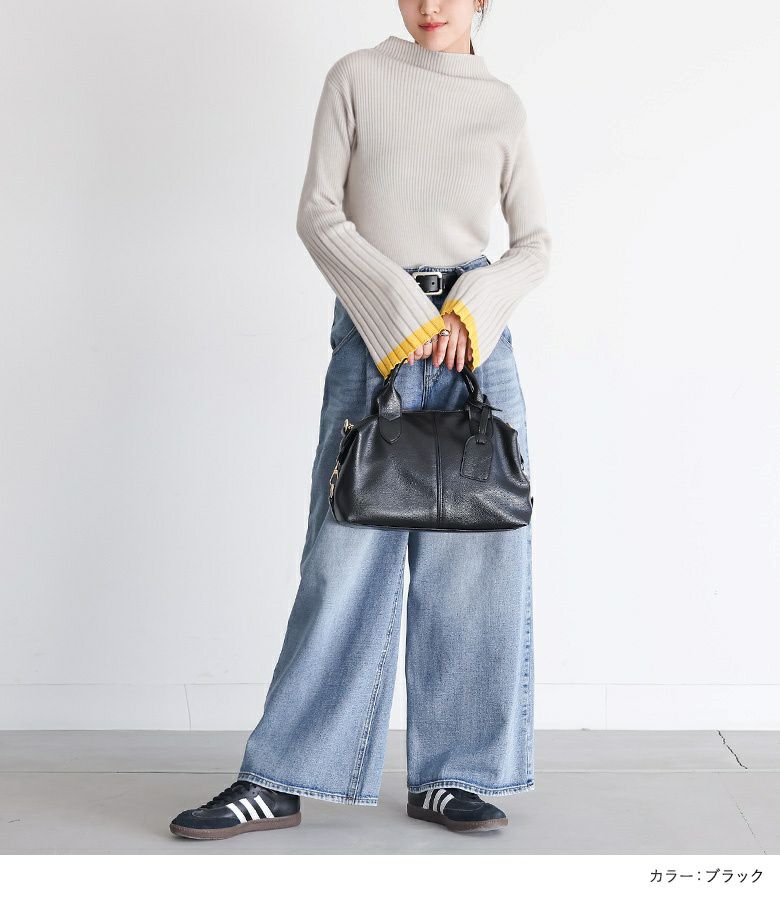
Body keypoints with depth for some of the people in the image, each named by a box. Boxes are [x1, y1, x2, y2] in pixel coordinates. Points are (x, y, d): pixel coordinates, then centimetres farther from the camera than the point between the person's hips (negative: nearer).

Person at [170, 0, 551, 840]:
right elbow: (318, 213, -2)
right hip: (372, 331, -2)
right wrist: (401, 313, -12)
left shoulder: (502, 106, 11)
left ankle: (449, 775, 14)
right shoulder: (357, 78, 5)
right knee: (348, 556, -5)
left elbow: (534, 241, 10)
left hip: (474, 335, 3)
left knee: (472, 559, 2)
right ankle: (278, 781, 4)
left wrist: (475, 306, -9)